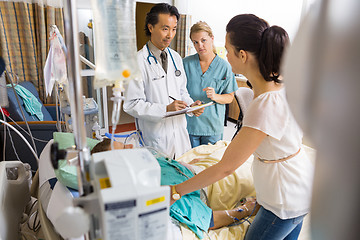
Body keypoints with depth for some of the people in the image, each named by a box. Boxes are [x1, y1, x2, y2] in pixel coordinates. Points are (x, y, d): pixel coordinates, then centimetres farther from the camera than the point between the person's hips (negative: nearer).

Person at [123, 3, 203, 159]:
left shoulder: (176, 57, 8)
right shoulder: (139, 61, -13)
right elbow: (132, 105, -15)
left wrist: (191, 105, -3)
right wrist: (165, 109, -23)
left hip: (180, 133, 6)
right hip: (155, 137, -6)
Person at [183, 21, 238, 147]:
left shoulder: (224, 66, -3)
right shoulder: (186, 63, -1)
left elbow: (230, 97, 1)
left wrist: (216, 96, -18)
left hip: (213, 124, 0)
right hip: (189, 123, 1)